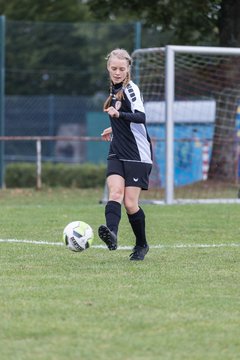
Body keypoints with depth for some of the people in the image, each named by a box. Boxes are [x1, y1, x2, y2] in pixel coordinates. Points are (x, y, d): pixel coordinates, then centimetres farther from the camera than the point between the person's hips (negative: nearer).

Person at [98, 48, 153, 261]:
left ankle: (142, 245, 14)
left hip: (138, 155, -6)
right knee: (115, 192, -19)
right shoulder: (115, 89, 13)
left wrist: (118, 115, -45)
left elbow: (141, 117, -29)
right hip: (117, 153, 7)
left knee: (130, 203, -6)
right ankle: (111, 233, -41)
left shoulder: (131, 89, -12)